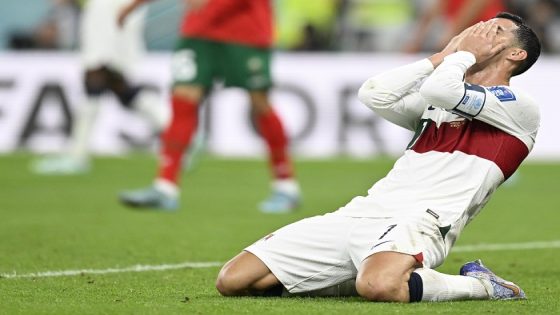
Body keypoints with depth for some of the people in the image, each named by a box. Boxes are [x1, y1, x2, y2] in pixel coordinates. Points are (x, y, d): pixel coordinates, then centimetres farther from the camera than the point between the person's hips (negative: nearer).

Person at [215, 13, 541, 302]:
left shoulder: (520, 107, 4)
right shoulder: (435, 101, 28)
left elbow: (438, 87, -11)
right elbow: (373, 95, 11)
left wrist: (466, 52, 9)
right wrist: (444, 55, 14)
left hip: (419, 221, -7)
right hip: (362, 212, 7)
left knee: (380, 286, -44)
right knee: (233, 280, -5)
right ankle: (365, 274, 11)